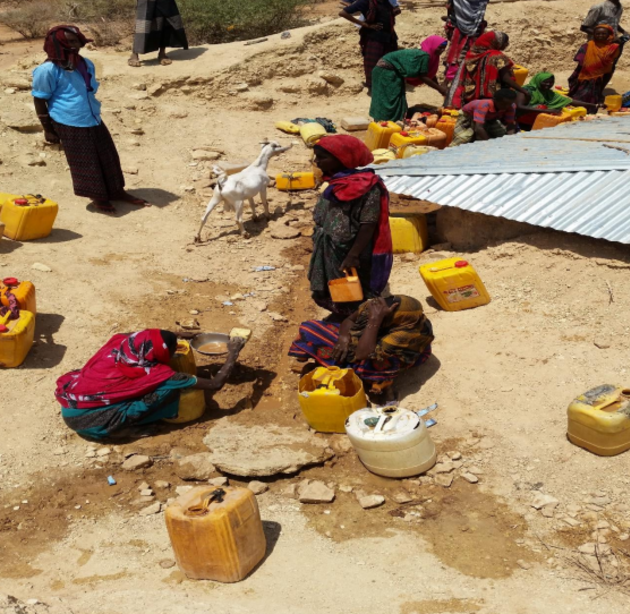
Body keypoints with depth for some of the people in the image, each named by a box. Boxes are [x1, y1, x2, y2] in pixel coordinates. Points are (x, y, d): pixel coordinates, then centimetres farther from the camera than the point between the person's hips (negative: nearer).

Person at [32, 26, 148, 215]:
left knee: (107, 157, 14)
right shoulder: (48, 70, -15)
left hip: (94, 120, 7)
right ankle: (99, 197, 19)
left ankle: (116, 191, 31)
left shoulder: (86, 64, 6)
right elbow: (40, 100, -10)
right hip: (70, 125, -7)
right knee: (85, 162, 3)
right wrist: (48, 129, -9)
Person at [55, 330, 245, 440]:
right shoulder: (156, 374, -12)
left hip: (68, 406, 6)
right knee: (169, 388, -12)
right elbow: (215, 384, -6)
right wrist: (232, 356, 7)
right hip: (88, 421, -6)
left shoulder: (122, 341, -1)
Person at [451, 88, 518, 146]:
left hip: (489, 119, 5)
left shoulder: (511, 106, -27)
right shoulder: (483, 105, -43)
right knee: (462, 139, -25)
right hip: (468, 116, -5)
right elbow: (478, 128, -51)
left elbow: (510, 126, -23)